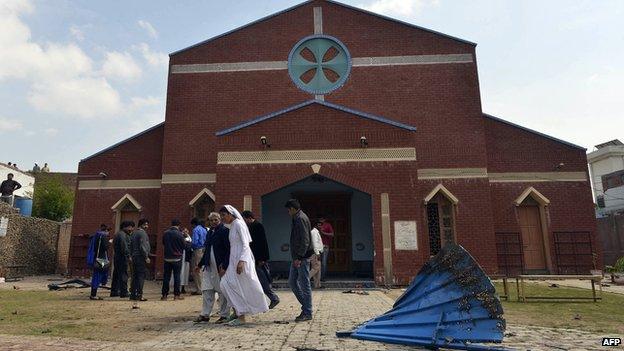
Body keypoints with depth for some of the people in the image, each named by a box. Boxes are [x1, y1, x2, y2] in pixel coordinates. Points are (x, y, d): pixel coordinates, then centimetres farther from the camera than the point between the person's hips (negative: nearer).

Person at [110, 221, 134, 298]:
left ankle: (114, 292, 20)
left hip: (116, 257, 11)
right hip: (122, 258, -11)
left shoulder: (117, 234, 19)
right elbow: (124, 247, -22)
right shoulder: (122, 235, -14)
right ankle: (124, 293, -6)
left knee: (116, 275, 14)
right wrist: (128, 256, -18)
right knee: (123, 275, -7)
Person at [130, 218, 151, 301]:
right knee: (141, 276, -7)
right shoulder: (142, 233, -11)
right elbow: (143, 246, -18)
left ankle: (133, 294, 15)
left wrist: (132, 255, 21)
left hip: (134, 257, 9)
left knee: (135, 276, 12)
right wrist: (146, 257, -16)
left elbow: (131, 246, 20)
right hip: (141, 257, -9)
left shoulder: (134, 233, 17)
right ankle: (139, 295, -8)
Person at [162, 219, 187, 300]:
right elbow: (184, 245, -6)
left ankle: (164, 295, 12)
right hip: (177, 258, -4)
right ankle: (176, 295, 6)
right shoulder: (179, 234, -13)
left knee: (166, 276, 9)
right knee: (177, 276, 3)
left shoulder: (166, 233, 0)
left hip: (167, 258, 4)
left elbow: (163, 244, 13)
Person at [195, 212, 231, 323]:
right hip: (208, 266, 7)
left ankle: (224, 315, 12)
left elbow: (228, 250, -14)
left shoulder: (224, 231, -9)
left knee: (222, 291, 2)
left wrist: (224, 266, -20)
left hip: (220, 267, -7)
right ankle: (205, 314, 18)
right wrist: (200, 264, 23)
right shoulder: (209, 232, 14)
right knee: (206, 290, 9)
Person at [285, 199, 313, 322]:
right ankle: (306, 306, 23)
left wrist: (299, 257, -21)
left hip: (302, 258, -10)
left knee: (305, 284, -2)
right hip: (297, 257, 10)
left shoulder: (301, 219, -14)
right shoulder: (296, 219, 17)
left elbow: (305, 240, -20)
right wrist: (296, 257, 16)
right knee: (292, 282, 14)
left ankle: (307, 313, 8)